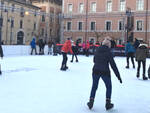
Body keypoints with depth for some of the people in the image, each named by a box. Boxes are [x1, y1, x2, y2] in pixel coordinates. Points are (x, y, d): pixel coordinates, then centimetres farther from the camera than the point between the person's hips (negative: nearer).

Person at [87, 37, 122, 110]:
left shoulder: (97, 50, 3)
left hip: (95, 71, 4)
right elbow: (113, 65, -11)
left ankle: (91, 102, 18)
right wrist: (118, 76, -8)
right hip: (105, 72, -3)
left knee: (94, 86, 20)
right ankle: (108, 104, 15)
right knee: (109, 87, 17)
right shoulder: (108, 52, -10)